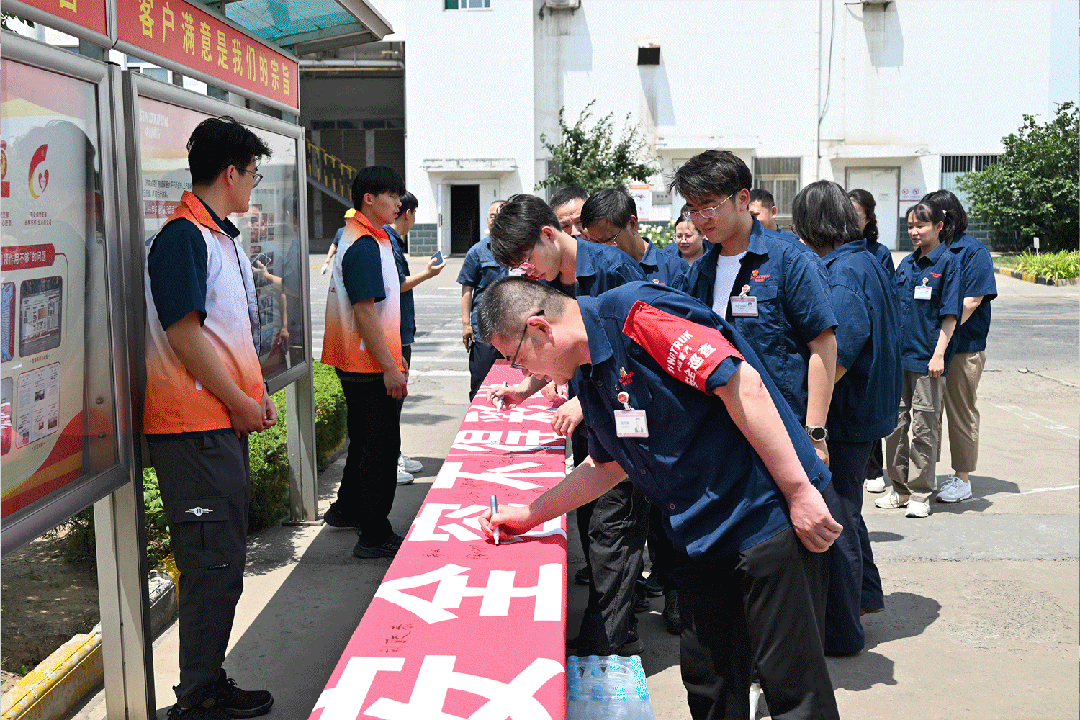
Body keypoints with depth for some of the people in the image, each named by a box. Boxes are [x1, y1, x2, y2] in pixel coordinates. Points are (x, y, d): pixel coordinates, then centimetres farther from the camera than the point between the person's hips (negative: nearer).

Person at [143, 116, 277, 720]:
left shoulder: (224, 237, 17)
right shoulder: (183, 237, -14)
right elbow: (185, 335, -19)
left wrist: (257, 393, 10)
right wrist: (240, 402, -13)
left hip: (227, 421, 10)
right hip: (196, 425, -10)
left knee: (223, 557, 15)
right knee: (214, 561, -4)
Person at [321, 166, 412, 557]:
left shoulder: (366, 239, 15)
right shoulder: (364, 246, -18)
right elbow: (365, 312, -23)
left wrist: (392, 355, 22)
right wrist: (390, 367, -22)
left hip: (357, 363, 11)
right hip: (371, 365, -11)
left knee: (365, 439, 22)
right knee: (382, 448, -3)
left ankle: (346, 509, 36)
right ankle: (375, 536, 4)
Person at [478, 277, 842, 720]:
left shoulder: (634, 313, -18)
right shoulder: (591, 376, 11)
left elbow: (741, 383, -24)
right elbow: (609, 465, 24)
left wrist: (798, 492, -23)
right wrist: (529, 515, 20)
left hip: (768, 514, -9)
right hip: (703, 535, 9)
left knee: (792, 684, 1)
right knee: (707, 683, 15)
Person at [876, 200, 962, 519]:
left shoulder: (948, 262, -5)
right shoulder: (907, 263, 13)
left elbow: (950, 314, -9)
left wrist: (939, 353, -15)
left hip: (928, 357, -6)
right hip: (899, 353, 6)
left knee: (924, 426, -1)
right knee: (895, 422, 9)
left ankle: (920, 494, 9)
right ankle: (900, 489, 21)